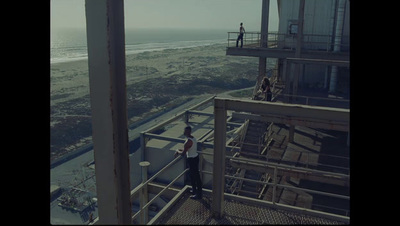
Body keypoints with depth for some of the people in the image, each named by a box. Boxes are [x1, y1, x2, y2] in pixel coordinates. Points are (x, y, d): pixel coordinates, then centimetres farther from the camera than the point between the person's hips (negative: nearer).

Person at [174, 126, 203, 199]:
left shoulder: (188, 141, -27)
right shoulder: (192, 138, 4)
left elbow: (183, 153, -23)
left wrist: (177, 151, -3)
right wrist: (179, 150, 10)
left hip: (192, 159, -10)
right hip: (195, 157, 10)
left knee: (196, 176, 0)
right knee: (191, 174, 24)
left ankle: (199, 194, 11)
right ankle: (194, 189, 39)